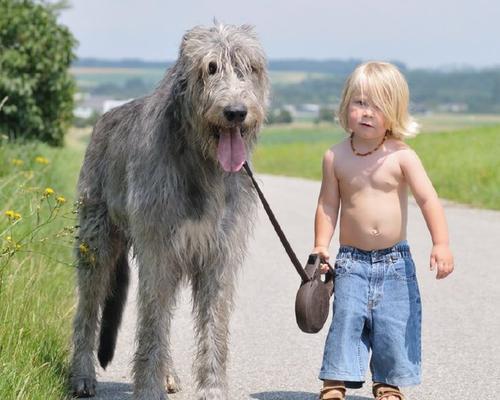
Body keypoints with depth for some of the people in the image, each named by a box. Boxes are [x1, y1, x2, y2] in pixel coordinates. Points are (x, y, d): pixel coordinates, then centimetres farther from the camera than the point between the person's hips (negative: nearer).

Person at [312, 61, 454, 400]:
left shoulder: (401, 156, -7)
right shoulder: (336, 157, -1)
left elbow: (428, 198, -12)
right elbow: (328, 204, 4)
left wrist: (441, 243, -23)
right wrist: (321, 246, -7)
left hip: (395, 261, 0)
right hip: (352, 261, 0)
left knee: (395, 325, 2)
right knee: (347, 321, -7)